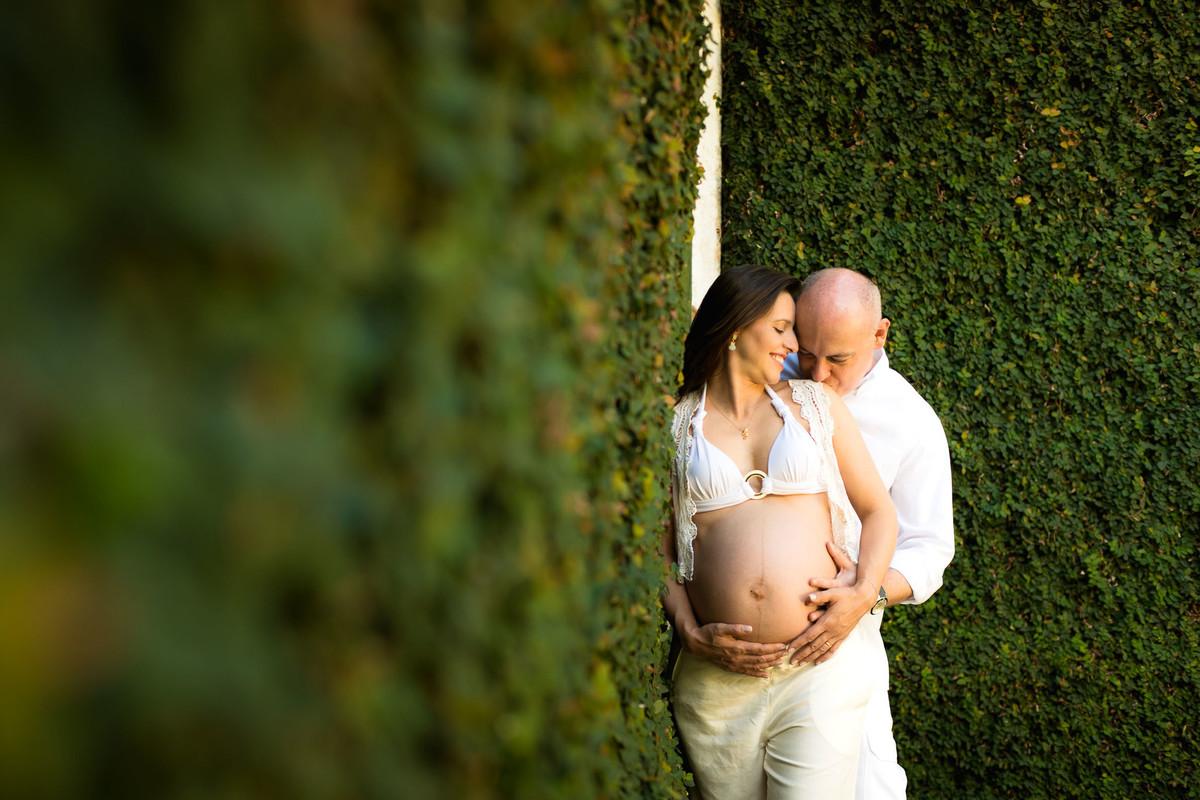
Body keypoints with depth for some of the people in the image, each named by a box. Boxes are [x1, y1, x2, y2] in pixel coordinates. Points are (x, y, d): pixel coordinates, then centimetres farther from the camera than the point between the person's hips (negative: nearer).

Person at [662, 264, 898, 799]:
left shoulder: (814, 404, 13)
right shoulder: (674, 425, 8)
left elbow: (878, 510, 12)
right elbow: (657, 549, 8)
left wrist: (865, 591, -5)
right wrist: (690, 631, -7)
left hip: (821, 665, 0)